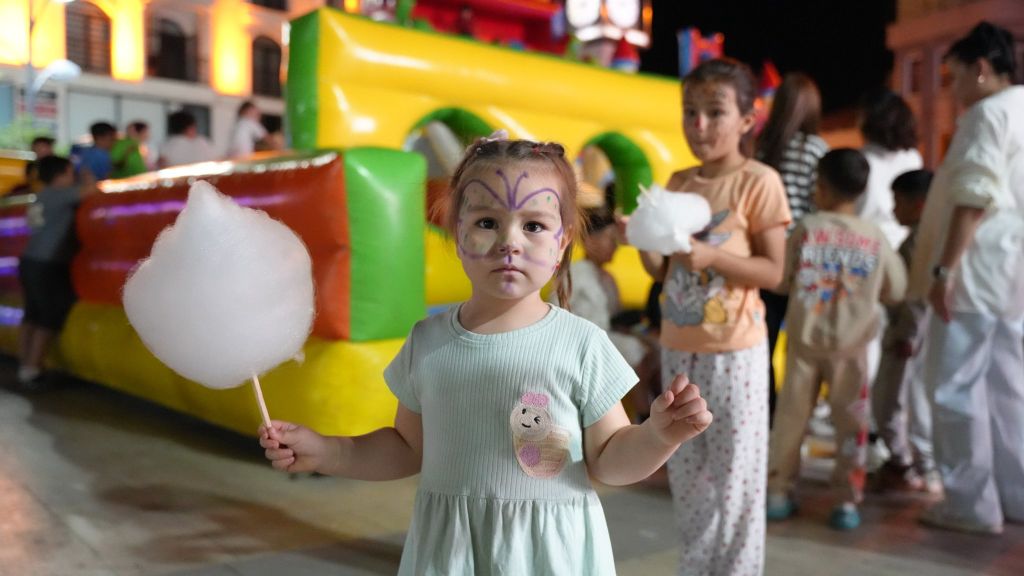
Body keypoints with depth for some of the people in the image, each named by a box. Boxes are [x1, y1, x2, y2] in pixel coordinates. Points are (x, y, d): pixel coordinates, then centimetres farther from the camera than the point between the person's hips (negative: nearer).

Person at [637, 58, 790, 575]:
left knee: (734, 474, 3)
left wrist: (711, 256, -23)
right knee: (684, 472, 15)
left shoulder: (758, 181, -8)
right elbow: (664, 272, 10)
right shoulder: (677, 183, 8)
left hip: (733, 348, -6)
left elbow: (774, 272, -10)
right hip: (677, 346, 6)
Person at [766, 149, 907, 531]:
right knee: (850, 421, 9)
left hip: (804, 339, 0)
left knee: (792, 414, 9)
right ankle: (848, 502, 12)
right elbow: (896, 291, 4)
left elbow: (780, 281, -2)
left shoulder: (807, 229, -7)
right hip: (851, 345, 0)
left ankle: (779, 492, 17)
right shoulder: (875, 237, -3)